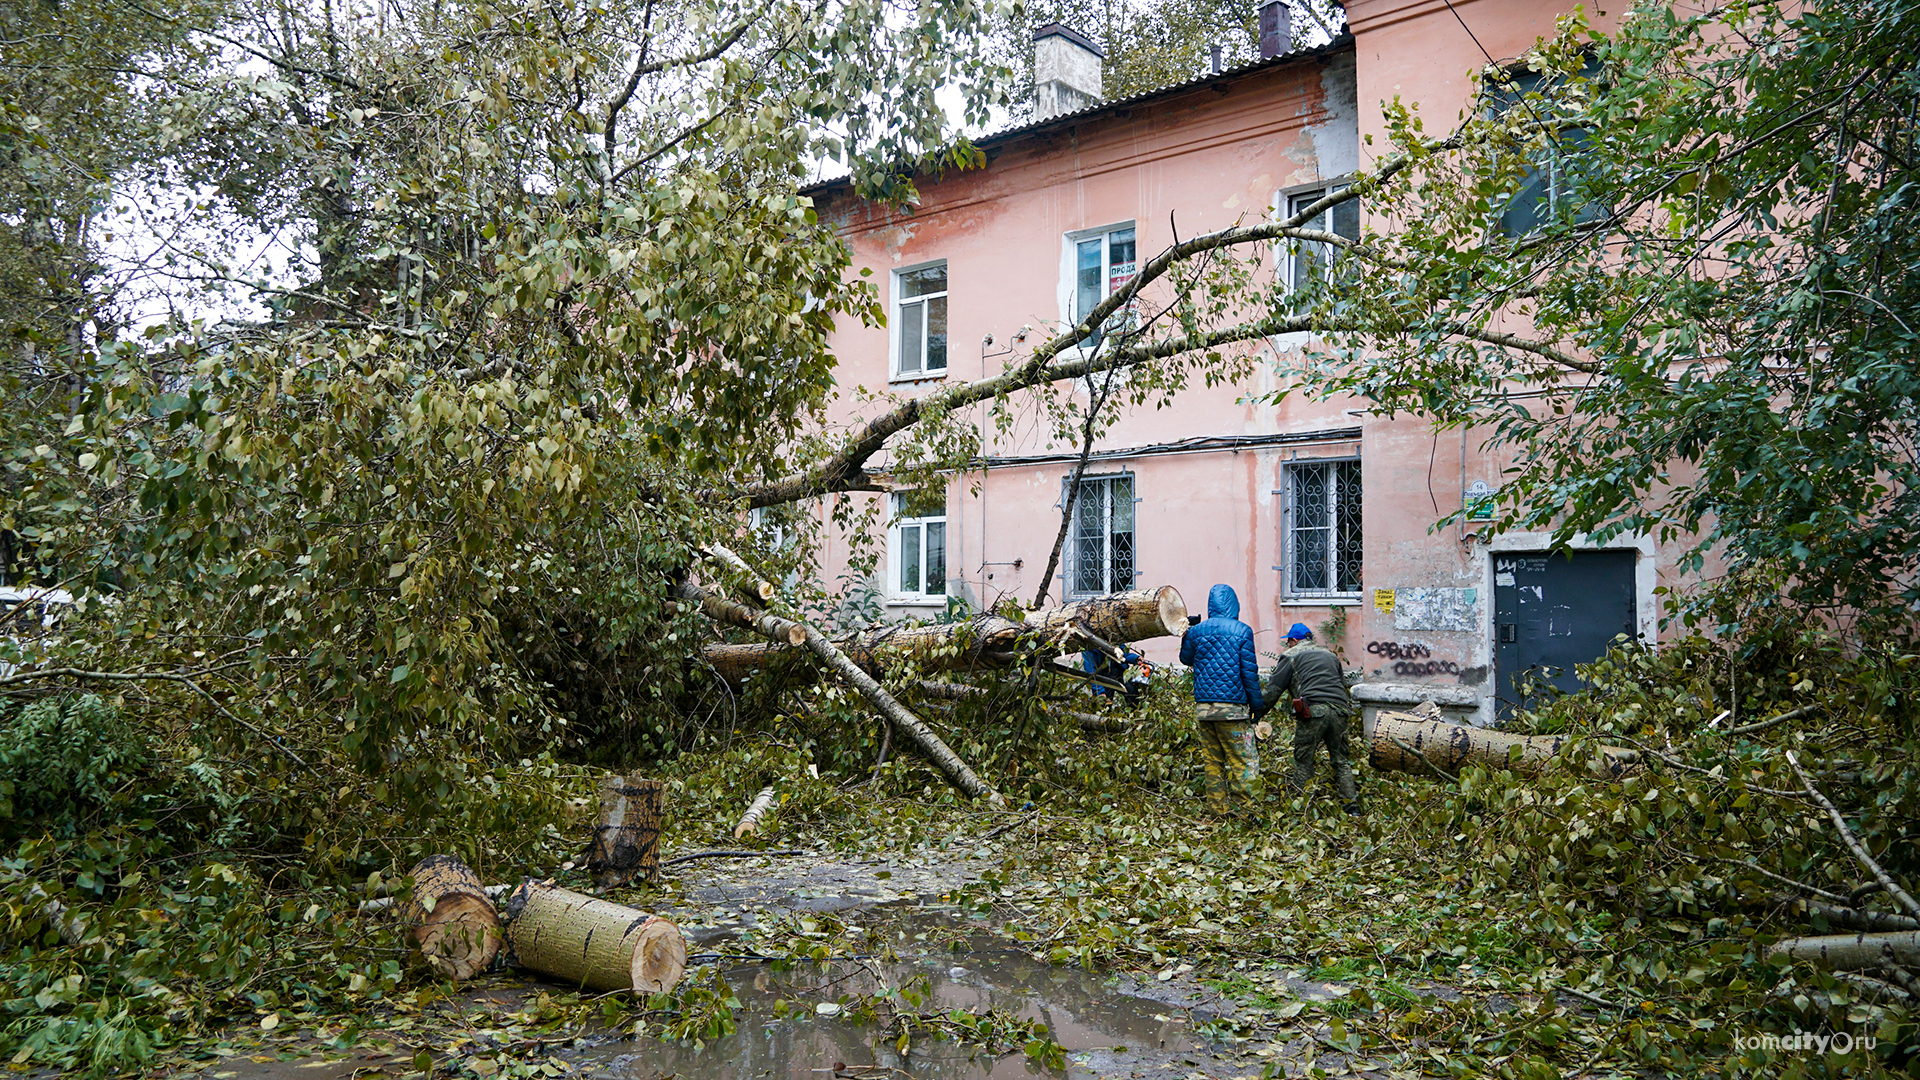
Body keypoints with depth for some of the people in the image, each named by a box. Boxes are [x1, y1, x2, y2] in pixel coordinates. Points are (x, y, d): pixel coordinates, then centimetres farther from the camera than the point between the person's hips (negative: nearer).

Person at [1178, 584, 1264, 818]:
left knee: (1213, 761, 10)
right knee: (1244, 761, 0)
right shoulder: (1242, 631, -5)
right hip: (1233, 707, -4)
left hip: (1204, 707, 4)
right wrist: (1256, 705, 3)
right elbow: (1249, 671, -4)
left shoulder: (1196, 631, 4)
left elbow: (1186, 659, 22)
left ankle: (1219, 809, 13)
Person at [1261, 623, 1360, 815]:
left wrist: (1257, 712, 14)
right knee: (1341, 760, 12)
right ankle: (1351, 804, 6)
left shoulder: (1291, 656, 12)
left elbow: (1272, 690, 7)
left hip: (1313, 710, -5)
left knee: (1303, 761, 3)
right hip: (1339, 709, 5)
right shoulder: (1330, 656, 29)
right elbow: (1343, 684, 33)